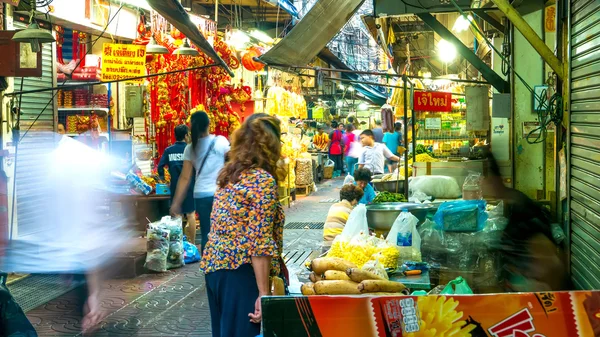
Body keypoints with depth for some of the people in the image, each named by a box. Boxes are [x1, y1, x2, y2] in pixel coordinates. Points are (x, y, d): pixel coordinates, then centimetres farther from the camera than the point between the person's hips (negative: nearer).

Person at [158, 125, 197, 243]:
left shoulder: (168, 150, 1)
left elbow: (160, 167, -2)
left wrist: (163, 180, 13)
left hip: (175, 186, 3)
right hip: (189, 185, -3)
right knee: (191, 214, 3)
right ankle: (192, 243, 3)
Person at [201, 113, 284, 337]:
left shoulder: (229, 173, 11)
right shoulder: (263, 180, -13)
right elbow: (259, 242, -19)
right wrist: (263, 293, -18)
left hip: (213, 264, 8)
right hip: (240, 272, -8)